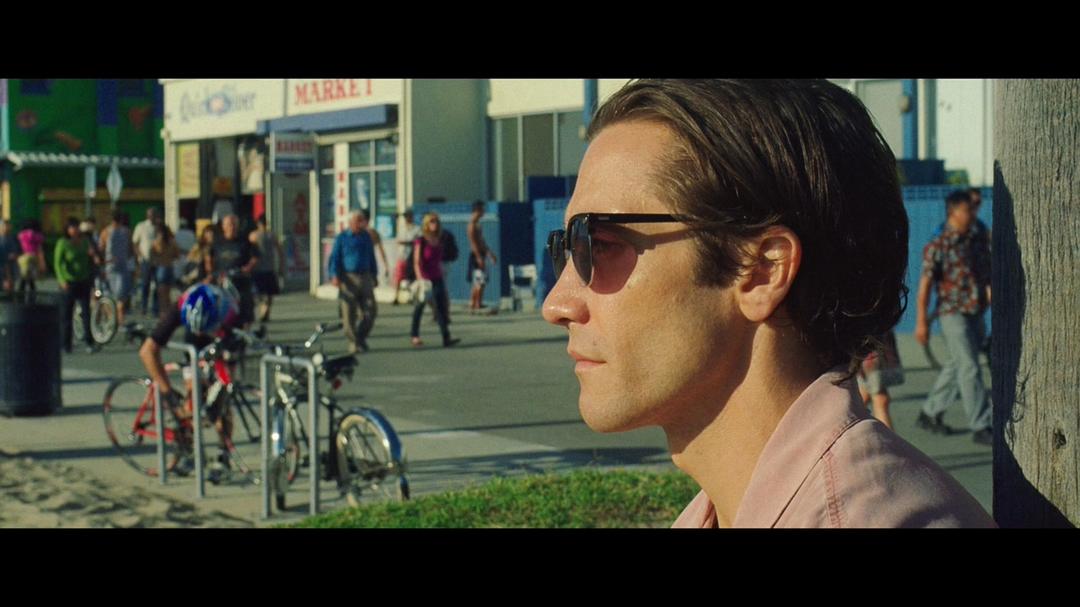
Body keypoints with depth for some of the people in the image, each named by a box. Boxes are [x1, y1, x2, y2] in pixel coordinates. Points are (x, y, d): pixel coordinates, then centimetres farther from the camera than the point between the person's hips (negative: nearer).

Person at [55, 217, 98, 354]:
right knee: (67, 315, 4)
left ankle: (89, 343, -9)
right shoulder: (63, 243, -8)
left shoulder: (84, 242, 6)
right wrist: (62, 280, -23)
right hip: (69, 283, -3)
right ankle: (66, 345, 13)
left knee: (86, 312, -6)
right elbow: (57, 263, -12)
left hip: (83, 282, 3)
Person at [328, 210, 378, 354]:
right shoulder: (342, 238, 1)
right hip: (348, 279, -3)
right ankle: (353, 343, 7)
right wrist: (334, 276, -14)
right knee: (349, 313, -2)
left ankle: (361, 338, 15)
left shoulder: (366, 237, 12)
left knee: (370, 310, -2)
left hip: (365, 278, 4)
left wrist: (374, 275, 21)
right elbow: (334, 258, -2)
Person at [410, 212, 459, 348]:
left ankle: (446, 338, -7)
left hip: (437, 279, 5)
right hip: (425, 279, -5)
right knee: (420, 306, 8)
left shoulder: (439, 241, 10)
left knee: (440, 308, -2)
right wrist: (420, 278, -22)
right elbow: (416, 262, -13)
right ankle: (415, 336, 19)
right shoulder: (420, 241, -9)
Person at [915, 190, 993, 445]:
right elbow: (925, 284, -10)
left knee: (957, 367, 15)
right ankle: (980, 427, -6)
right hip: (953, 313, -7)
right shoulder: (937, 247, -10)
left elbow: (988, 276, 15)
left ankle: (929, 414, 30)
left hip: (975, 314, 7)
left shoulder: (978, 242, 9)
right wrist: (921, 322, -13)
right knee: (970, 369, -9)